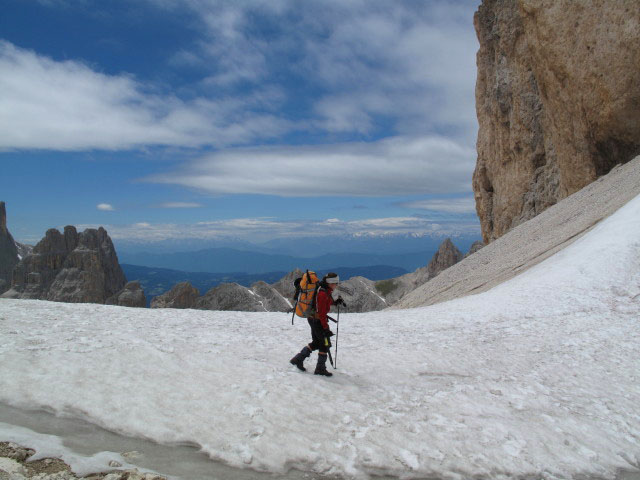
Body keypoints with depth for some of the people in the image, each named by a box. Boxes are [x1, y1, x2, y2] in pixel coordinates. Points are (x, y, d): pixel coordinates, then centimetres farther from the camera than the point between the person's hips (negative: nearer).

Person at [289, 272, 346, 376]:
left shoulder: (326, 290, 6)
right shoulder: (323, 293, -23)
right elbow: (321, 313, -24)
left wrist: (335, 302, 9)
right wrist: (325, 328, -23)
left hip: (312, 318, 10)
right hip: (317, 320, -10)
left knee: (316, 343, 18)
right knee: (325, 344, 1)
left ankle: (298, 359, 21)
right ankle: (320, 368, 11)